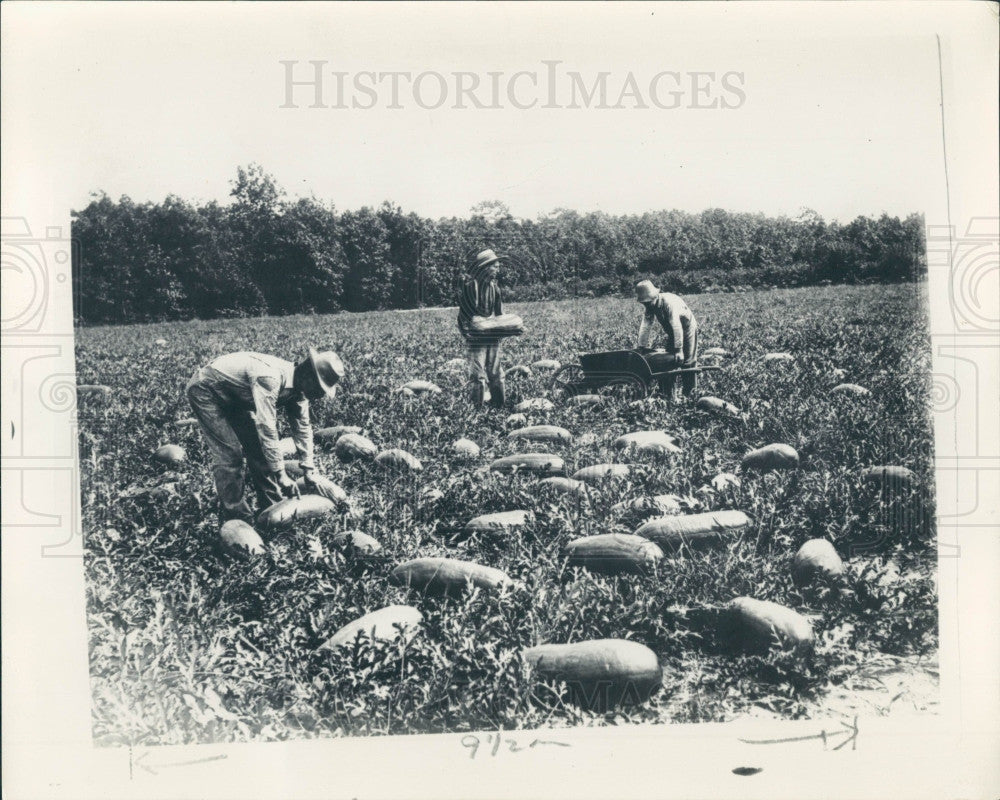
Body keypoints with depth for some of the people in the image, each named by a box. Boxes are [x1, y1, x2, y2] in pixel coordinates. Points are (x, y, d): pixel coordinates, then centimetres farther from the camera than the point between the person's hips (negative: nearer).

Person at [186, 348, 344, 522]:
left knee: (257, 447, 5)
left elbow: (302, 427, 1)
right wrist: (281, 475, -38)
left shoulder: (297, 386, -11)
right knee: (229, 454, -14)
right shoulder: (269, 378, -39)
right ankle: (235, 518, -5)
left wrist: (308, 469, -3)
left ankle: (270, 507, 15)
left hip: (234, 399, 9)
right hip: (205, 390, -9)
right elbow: (266, 427, -41)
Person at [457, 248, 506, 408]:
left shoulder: (494, 287, 12)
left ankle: (498, 406, 15)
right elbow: (466, 312, -10)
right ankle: (478, 409, -2)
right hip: (477, 338, -6)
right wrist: (468, 331, -19)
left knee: (496, 374, 8)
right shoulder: (470, 285, -8)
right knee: (479, 376, -7)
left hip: (493, 337, 6)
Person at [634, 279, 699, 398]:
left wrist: (679, 349, -42)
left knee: (687, 361, -8)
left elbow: (676, 326, -40)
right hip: (672, 332, 7)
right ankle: (669, 395, 5)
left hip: (687, 329, -7)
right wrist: (642, 347, -12)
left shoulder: (669, 302, -35)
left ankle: (688, 395, 0)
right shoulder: (650, 307, -12)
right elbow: (646, 326, -10)